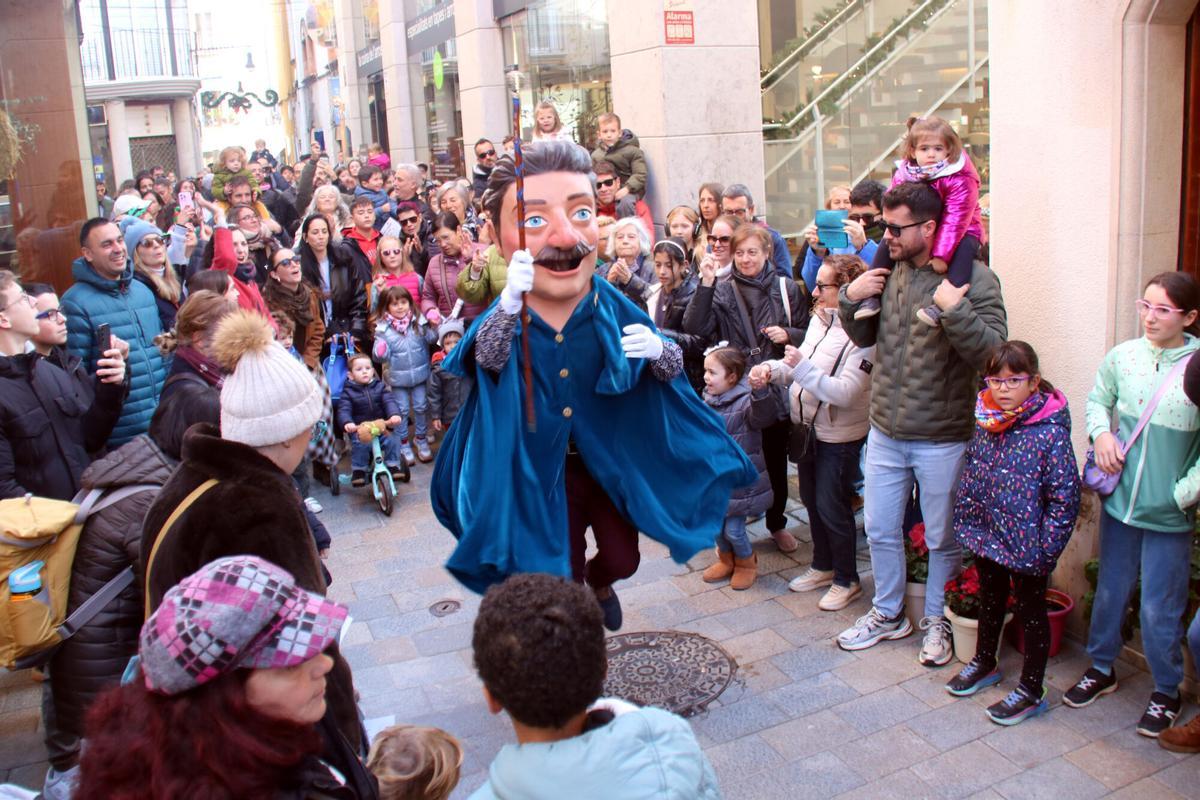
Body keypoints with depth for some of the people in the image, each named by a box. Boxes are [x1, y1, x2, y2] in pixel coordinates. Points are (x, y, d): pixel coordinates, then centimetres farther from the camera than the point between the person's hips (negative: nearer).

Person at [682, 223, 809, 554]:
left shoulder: (786, 288, 3)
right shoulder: (722, 291, 3)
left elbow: (808, 333, 10)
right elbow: (695, 329, -12)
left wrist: (788, 334, -11)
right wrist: (705, 283, -17)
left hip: (776, 388, 1)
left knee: (775, 460, 12)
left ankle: (777, 523, 32)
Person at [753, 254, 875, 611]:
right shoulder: (819, 320, 1)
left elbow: (845, 392, -28)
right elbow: (797, 367, 9)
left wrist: (802, 367, -30)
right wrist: (771, 369, -11)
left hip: (839, 436, -8)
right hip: (808, 427, 8)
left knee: (831, 507, 2)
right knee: (812, 501, 19)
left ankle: (847, 580, 22)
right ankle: (823, 566, 38)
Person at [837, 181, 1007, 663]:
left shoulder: (973, 279, -13)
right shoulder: (891, 272, 4)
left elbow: (992, 348, -21)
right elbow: (865, 337, 14)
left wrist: (954, 309, -31)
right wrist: (851, 298, -4)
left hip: (941, 439, -5)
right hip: (884, 433, 5)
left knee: (942, 539, 12)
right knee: (880, 529, 16)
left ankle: (937, 621, 32)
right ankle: (888, 613, 36)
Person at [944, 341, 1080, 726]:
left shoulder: (1050, 433, -20)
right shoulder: (985, 423, -3)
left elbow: (1065, 498, -17)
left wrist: (1045, 549, -18)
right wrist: (964, 519, 8)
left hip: (1025, 545, -6)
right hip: (986, 536, 6)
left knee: (1031, 611, 11)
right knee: (990, 599, 25)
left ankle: (1031, 691, 27)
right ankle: (984, 662, 46)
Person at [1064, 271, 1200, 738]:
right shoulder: (1122, 357, -4)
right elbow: (1098, 399, 13)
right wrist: (1101, 432, -5)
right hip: (1120, 501, 3)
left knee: (1160, 608, 8)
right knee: (1110, 592, 18)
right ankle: (1101, 669, 39)